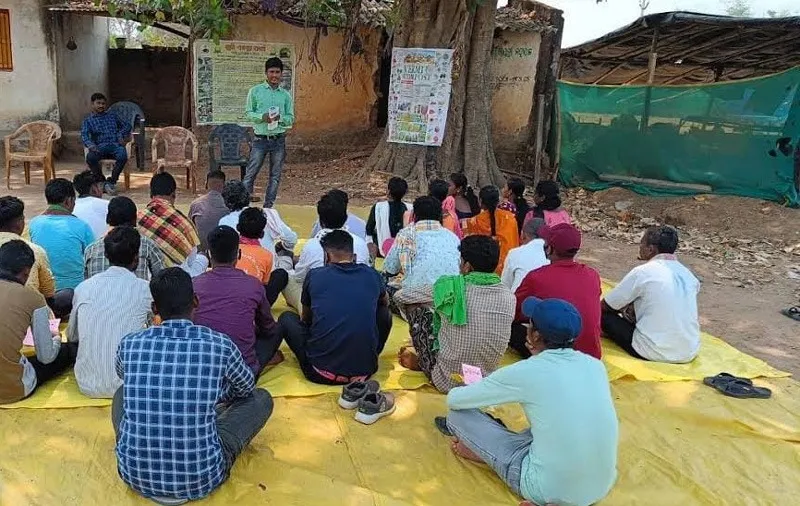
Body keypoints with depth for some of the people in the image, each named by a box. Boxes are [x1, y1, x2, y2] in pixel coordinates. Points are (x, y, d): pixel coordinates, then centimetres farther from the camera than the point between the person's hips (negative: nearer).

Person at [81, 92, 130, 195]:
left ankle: (111, 182, -19)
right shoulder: (88, 121, 17)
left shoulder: (112, 116, 26)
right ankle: (102, 181, -16)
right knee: (90, 157, -35)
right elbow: (84, 135, 1)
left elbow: (126, 126, 25)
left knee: (123, 156, -35)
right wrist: (90, 145, -23)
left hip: (115, 144, 1)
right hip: (99, 147, -1)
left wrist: (121, 136, 2)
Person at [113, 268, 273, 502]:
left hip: (135, 475, 3)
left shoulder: (130, 344, -3)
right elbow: (246, 388, 13)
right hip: (201, 478, -3)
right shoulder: (220, 345, -9)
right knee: (261, 398, 15)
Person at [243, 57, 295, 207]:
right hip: (261, 139, -2)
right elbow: (248, 113, 1)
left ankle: (268, 207, 15)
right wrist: (262, 117, -17)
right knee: (250, 173, -3)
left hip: (279, 140, 3)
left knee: (275, 176, 7)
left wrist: (280, 118, -14)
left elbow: (291, 118, 7)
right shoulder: (255, 91, 2)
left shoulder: (286, 95, 8)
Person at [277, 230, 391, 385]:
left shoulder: (314, 276, 1)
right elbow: (385, 302, 30)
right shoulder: (371, 275, 5)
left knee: (286, 318, 22)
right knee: (384, 313, 25)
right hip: (364, 372, 1)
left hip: (321, 373, -1)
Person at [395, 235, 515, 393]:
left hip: (446, 382, -4)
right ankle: (420, 361, 34)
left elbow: (399, 296, -4)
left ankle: (421, 363, 29)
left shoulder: (451, 287, -18)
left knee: (415, 306, 8)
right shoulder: (509, 297, -8)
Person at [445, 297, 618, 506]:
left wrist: (484, 390, 21)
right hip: (602, 486, 5)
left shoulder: (524, 372, -14)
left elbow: (454, 400, -1)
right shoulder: (595, 365, 0)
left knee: (458, 413, -1)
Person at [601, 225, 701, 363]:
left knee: (605, 315, 6)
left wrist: (626, 308, 18)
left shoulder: (642, 272, -12)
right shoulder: (687, 274, 6)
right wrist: (634, 307, 16)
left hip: (655, 354, -7)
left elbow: (605, 306, -2)